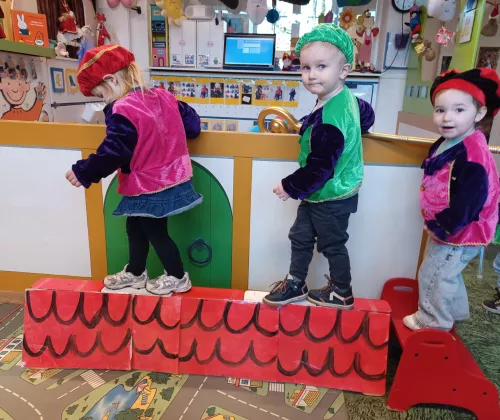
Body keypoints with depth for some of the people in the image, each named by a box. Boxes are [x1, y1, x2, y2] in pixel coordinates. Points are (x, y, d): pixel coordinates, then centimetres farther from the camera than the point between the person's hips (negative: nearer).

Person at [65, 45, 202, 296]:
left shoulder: (122, 110, -20)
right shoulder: (164, 97, 3)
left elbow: (113, 152, -22)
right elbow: (192, 124, 9)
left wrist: (83, 172, -10)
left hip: (147, 188, -9)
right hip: (173, 179, 9)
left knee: (155, 232, 9)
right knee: (135, 227, 23)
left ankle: (177, 278, 26)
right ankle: (134, 273, 40)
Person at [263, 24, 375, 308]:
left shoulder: (328, 120, -31)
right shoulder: (348, 98, 0)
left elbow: (320, 168, -29)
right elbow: (367, 116, 20)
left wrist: (290, 187, -18)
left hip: (330, 197, -9)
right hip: (320, 194, 9)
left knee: (332, 245, 11)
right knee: (300, 237, 18)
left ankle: (342, 293, 34)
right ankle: (296, 284, 35)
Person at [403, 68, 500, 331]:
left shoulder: (473, 154, -28)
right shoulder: (446, 144, 5)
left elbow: (468, 202, -30)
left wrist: (443, 226, -22)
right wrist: (436, 224, 11)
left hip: (460, 232, -10)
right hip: (444, 227, 10)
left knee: (432, 274, 3)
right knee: (445, 274, 25)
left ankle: (432, 320, 23)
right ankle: (456, 310, 46)